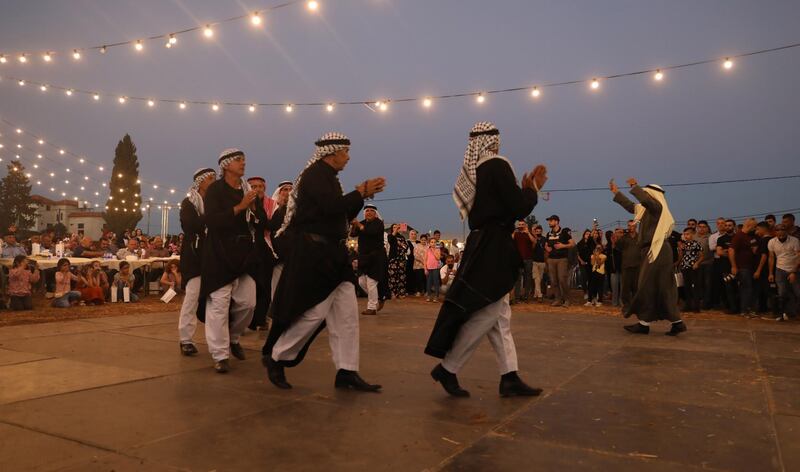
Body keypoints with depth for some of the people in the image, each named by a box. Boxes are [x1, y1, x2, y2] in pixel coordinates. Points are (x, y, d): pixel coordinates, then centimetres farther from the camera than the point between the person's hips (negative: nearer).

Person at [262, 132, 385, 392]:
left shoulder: (328, 177, 17)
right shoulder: (315, 174, -10)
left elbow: (343, 215, 21)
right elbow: (332, 207, -25)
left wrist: (361, 194, 8)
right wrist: (362, 192, -12)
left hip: (331, 253, 9)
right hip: (313, 253, -9)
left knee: (347, 312, 3)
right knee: (315, 312, -6)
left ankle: (347, 372, 7)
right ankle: (274, 357, 13)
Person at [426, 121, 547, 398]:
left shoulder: (472, 170, 14)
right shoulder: (497, 165, -12)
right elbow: (518, 209, -15)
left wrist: (523, 188, 18)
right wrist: (533, 188, 3)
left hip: (481, 246, 9)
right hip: (493, 248, -9)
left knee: (500, 316, 10)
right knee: (486, 315, -3)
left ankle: (510, 378, 13)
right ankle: (447, 369, 3)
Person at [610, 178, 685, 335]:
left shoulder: (658, 207, -8)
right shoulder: (649, 209, 17)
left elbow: (645, 199, -30)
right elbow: (631, 206, 30)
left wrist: (634, 186, -16)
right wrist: (616, 192, 33)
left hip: (658, 252, -9)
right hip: (654, 251, 9)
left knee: (648, 287, -5)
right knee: (661, 288, 7)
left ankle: (644, 323, 1)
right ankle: (677, 322, 7)